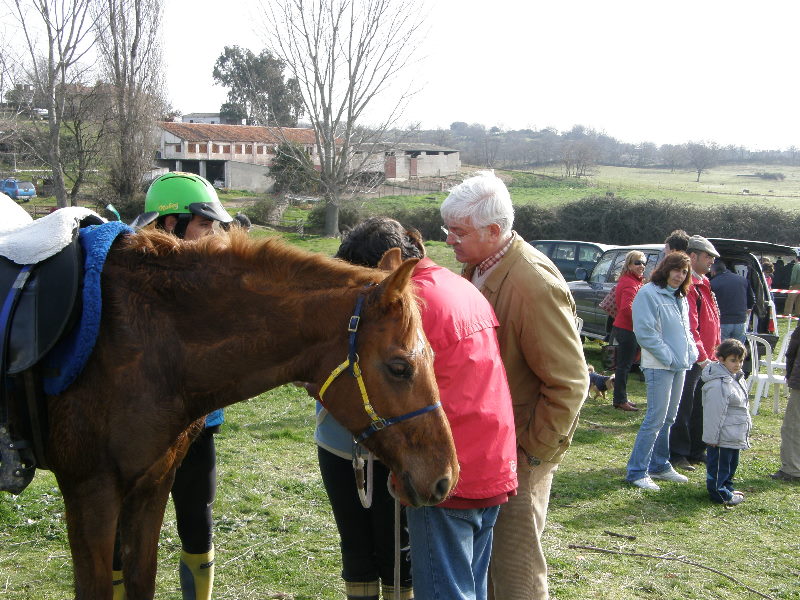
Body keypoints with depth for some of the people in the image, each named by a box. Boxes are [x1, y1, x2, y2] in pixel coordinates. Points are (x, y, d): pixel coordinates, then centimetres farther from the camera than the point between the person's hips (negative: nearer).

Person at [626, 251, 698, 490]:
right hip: (658, 365, -9)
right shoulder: (648, 293, -11)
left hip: (680, 365, 9)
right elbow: (645, 332, -17)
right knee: (655, 419, -10)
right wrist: (667, 356, -18)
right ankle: (637, 472, -4)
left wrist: (691, 351, 7)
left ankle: (660, 466, 26)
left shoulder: (680, 297, 16)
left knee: (668, 418, 15)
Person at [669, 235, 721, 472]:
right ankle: (678, 454, 7)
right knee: (683, 408, -2)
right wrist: (701, 357, -21)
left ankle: (696, 451, 26)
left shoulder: (703, 284, 17)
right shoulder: (687, 286, -16)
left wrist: (712, 354, 16)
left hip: (705, 359, 10)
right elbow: (689, 327, -21)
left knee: (700, 408, 15)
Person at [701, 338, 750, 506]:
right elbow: (714, 414, -22)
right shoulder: (718, 385, -24)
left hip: (734, 437, 10)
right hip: (721, 438, -10)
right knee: (719, 465, 2)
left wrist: (746, 427, 26)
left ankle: (727, 488, 35)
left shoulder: (736, 378, 9)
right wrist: (712, 437, -20)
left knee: (732, 464, 21)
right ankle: (720, 494, 13)